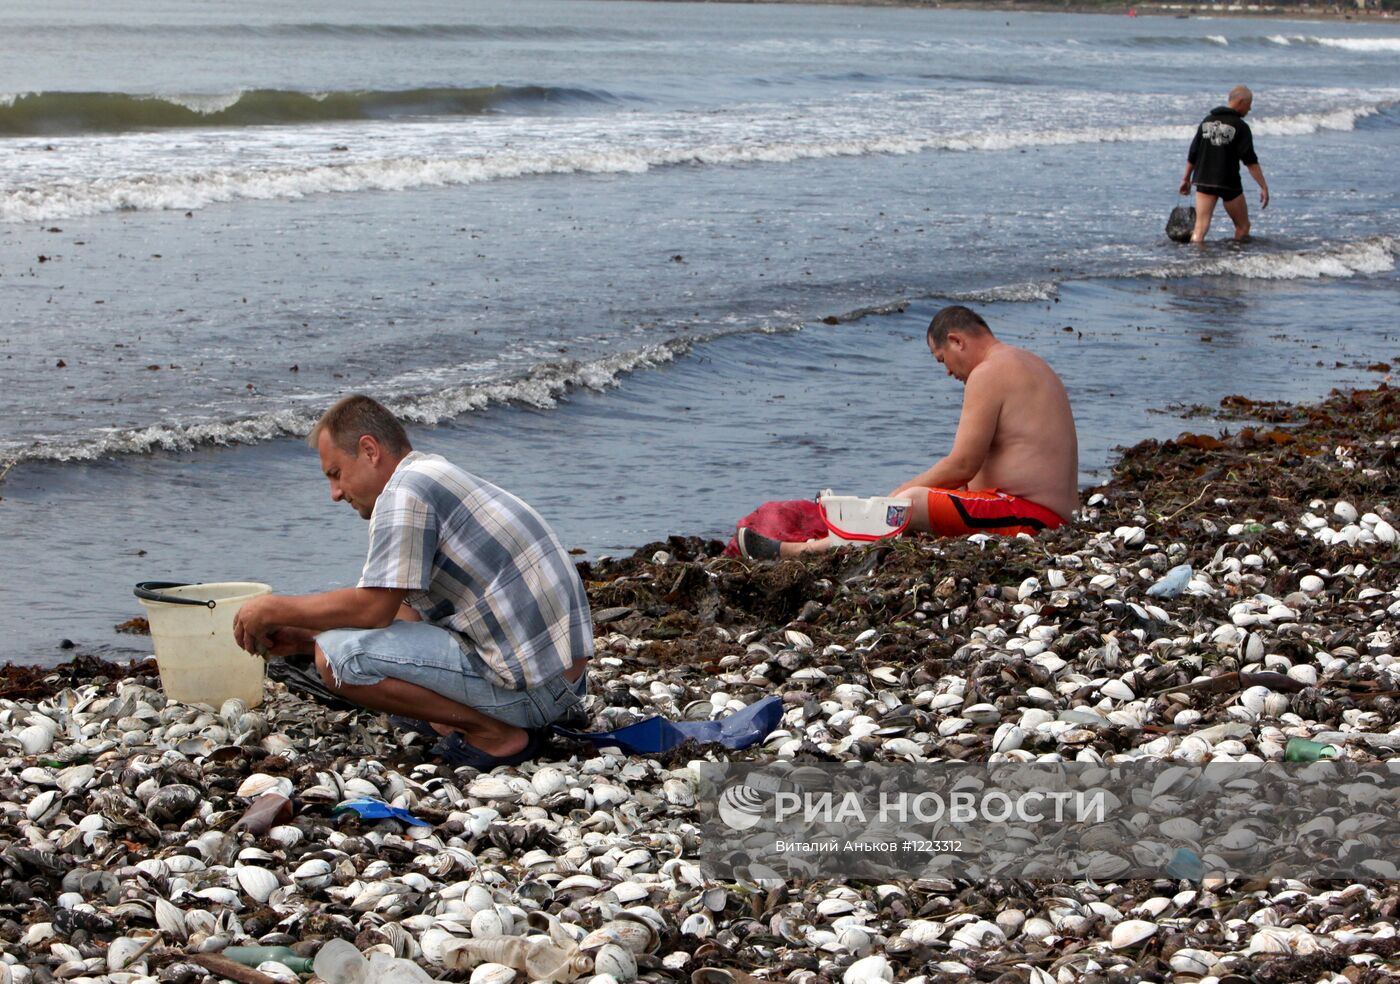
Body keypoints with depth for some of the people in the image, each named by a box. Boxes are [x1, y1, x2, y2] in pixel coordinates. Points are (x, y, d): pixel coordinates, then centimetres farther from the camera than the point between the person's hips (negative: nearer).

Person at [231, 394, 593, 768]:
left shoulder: (404, 490, -10)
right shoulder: (438, 476, 21)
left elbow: (372, 608, -15)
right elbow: (413, 622, 23)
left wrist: (275, 610, -1)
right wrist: (303, 639, 19)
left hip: (527, 688, -10)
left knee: (338, 656, -14)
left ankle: (495, 733, -8)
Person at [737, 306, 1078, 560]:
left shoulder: (988, 373, -11)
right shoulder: (1029, 365, 22)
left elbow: (962, 465, -15)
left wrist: (905, 490, -1)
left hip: (1025, 514, -10)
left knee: (914, 501, -13)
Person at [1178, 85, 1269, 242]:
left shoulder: (1206, 122, 8)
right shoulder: (1240, 127, -8)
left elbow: (1192, 155, 12)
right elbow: (1250, 161, -14)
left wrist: (1186, 179, 22)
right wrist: (1263, 186, -13)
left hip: (1204, 182, 4)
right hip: (1229, 183, -4)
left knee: (1200, 228, -4)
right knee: (1243, 226, 14)